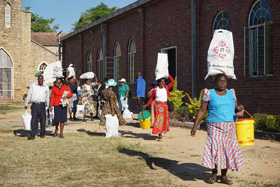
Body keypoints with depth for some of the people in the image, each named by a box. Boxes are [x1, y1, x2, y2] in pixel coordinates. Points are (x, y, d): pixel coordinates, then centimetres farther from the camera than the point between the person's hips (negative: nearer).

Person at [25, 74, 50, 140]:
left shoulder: (46, 87, 9)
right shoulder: (33, 85, 7)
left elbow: (47, 97, 18)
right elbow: (29, 95, 9)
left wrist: (47, 105, 21)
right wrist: (26, 104, 9)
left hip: (42, 105, 1)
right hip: (34, 104, -1)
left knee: (43, 120, 5)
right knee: (34, 119, -9)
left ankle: (42, 134, 20)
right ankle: (32, 134, -12)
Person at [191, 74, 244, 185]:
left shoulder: (231, 93, 11)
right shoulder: (209, 93, 0)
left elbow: (235, 109, 17)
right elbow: (202, 111, 1)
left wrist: (239, 109, -8)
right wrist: (195, 126, -4)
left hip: (229, 127, 4)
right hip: (215, 127, -4)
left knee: (227, 150, 2)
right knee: (215, 148, -14)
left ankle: (224, 177, 11)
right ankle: (214, 173, 9)